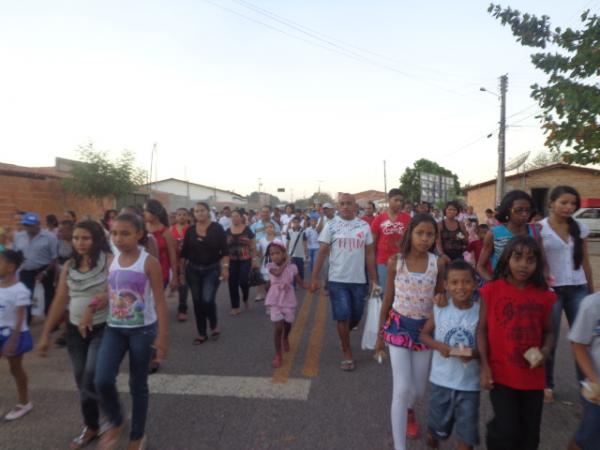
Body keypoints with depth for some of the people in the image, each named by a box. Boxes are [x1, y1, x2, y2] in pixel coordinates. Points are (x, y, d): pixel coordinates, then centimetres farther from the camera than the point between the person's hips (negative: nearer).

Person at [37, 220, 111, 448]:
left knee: (92, 379, -12)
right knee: (82, 382, 14)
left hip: (103, 328, -5)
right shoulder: (69, 266, 5)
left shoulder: (108, 260, -10)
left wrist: (92, 307, -38)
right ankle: (91, 426, 34)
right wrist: (45, 334, 8)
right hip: (75, 329, 5)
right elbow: (59, 301, 8)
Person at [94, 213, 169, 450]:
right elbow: (108, 295, 11)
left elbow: (160, 301, -13)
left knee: (138, 384, 9)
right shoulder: (111, 261, 2)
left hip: (142, 330, -4)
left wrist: (162, 336, -15)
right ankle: (117, 423, 22)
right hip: (114, 328, 4)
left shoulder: (149, 262, -14)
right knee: (103, 381, -9)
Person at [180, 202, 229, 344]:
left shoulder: (217, 228, -6)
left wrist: (225, 267, -15)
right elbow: (184, 253, 7)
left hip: (212, 269, -3)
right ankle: (202, 334, 22)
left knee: (207, 300, -12)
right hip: (193, 270, 3)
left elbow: (224, 250, -8)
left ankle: (214, 326, 17)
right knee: (197, 302, 7)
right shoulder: (190, 230, 3)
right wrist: (181, 270, 5)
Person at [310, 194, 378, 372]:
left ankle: (343, 335, 44)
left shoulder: (364, 226, 3)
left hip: (359, 280, 3)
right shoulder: (331, 225, -3)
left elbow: (370, 254, 5)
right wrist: (314, 278, -8)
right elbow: (322, 252, -4)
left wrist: (374, 280, 3)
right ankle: (347, 354, 18)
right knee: (343, 317, 1)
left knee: (356, 317, 13)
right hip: (337, 280, -3)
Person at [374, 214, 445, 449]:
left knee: (419, 389, 16)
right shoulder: (395, 261, -9)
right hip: (399, 326, -2)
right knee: (402, 389, -7)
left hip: (425, 327, 2)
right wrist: (380, 334, 6)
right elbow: (388, 299, 0)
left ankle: (409, 411, 52)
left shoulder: (438, 263, -8)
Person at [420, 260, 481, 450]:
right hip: (441, 379, 2)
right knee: (436, 427, 20)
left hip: (469, 383, -1)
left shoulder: (480, 313, -11)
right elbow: (424, 335, 2)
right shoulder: (439, 309, -8)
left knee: (467, 432, 10)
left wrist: (475, 353, -24)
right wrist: (439, 346, -16)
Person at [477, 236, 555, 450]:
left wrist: (545, 351, -11)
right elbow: (482, 329, -6)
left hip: (533, 377, 4)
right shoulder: (492, 290, -10)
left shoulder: (544, 295, -2)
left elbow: (548, 331, 9)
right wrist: (484, 366, -10)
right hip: (501, 374, -3)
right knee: (507, 431, -4)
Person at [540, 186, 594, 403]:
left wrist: (591, 291, 11)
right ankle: (547, 385, 21)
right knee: (549, 339, 6)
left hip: (578, 289, 3)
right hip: (551, 289, -3)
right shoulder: (540, 228, -7)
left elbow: (585, 262, 10)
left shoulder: (581, 228, 5)